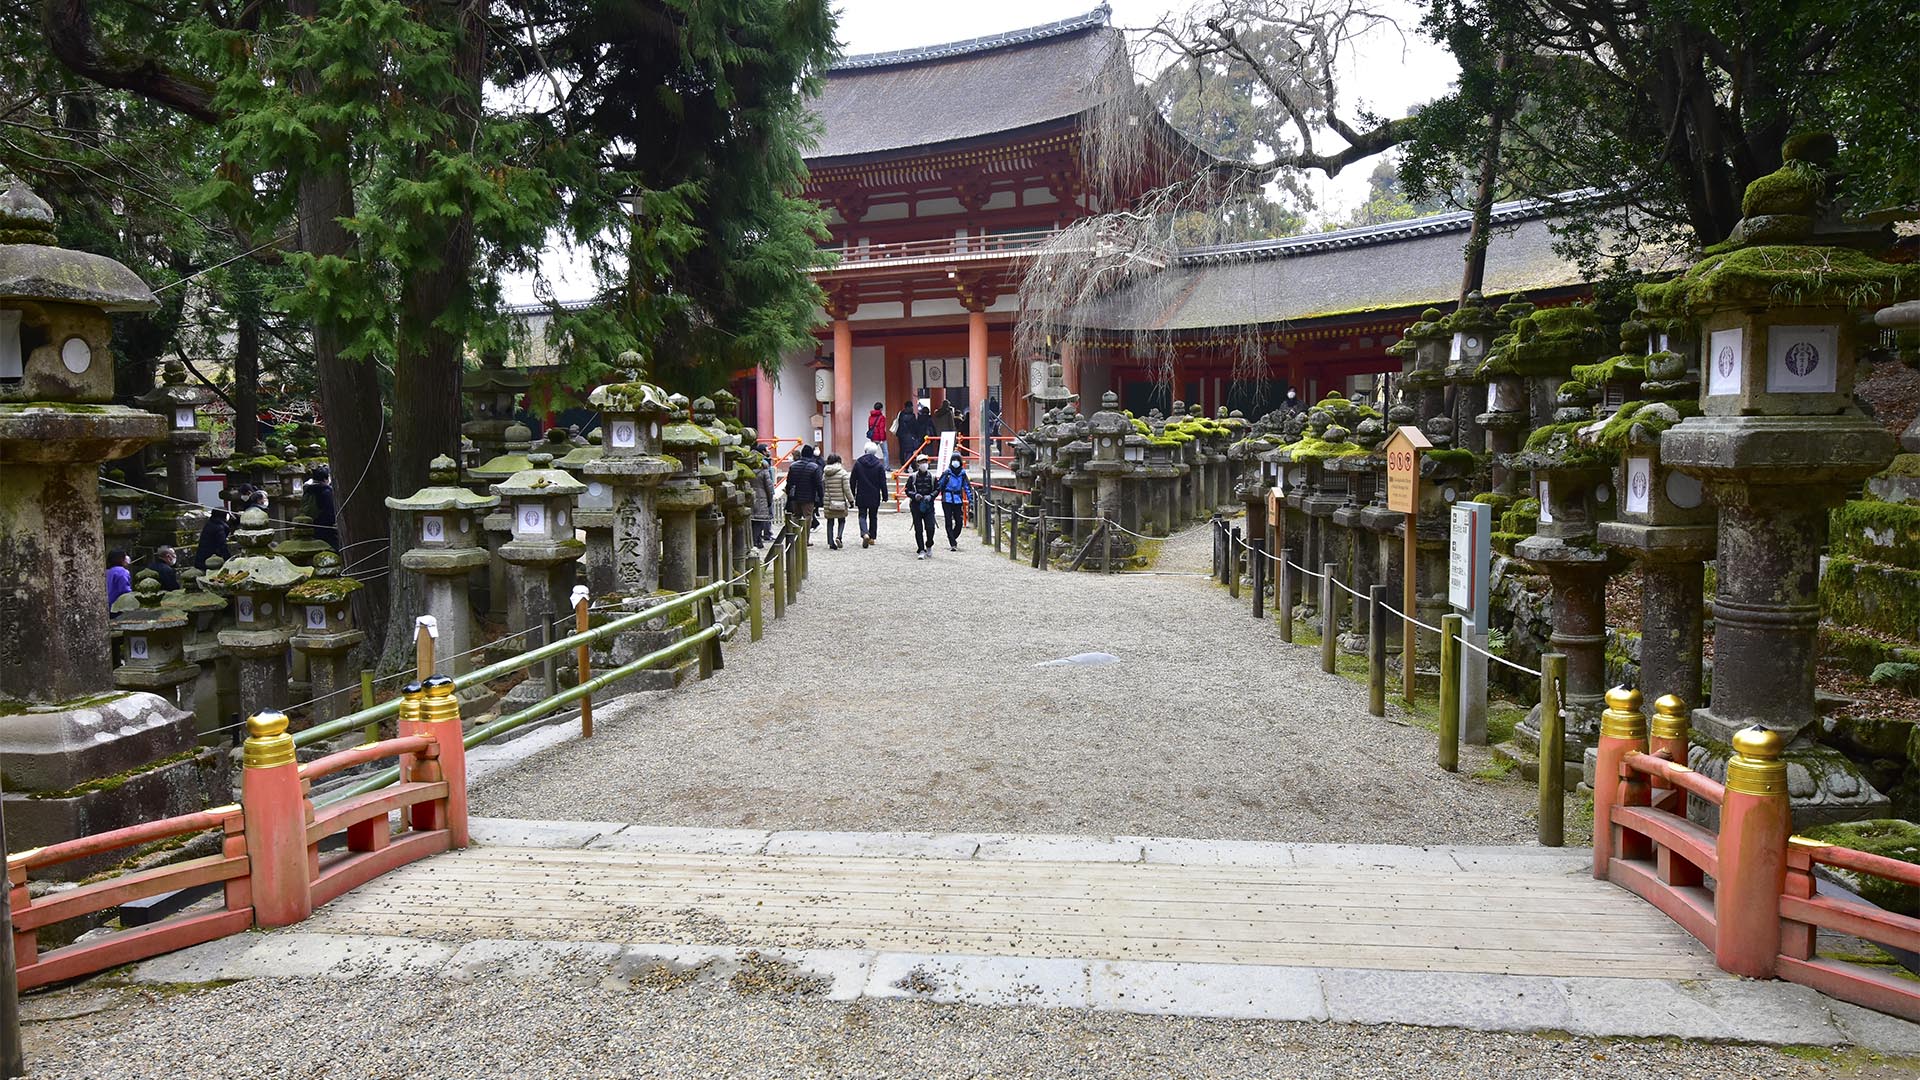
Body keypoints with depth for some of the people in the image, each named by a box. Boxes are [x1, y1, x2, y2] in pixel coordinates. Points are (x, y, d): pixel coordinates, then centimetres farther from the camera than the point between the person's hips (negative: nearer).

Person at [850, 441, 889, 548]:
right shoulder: (879, 464, -6)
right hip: (875, 496, 0)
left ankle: (865, 534, -22)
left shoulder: (858, 463, -3)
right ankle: (872, 537, 17)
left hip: (861, 496, 0)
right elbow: (883, 482, -4)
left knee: (862, 516, 2)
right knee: (873, 516, 13)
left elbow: (853, 480, 2)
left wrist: (852, 494, 11)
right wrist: (885, 495, 3)